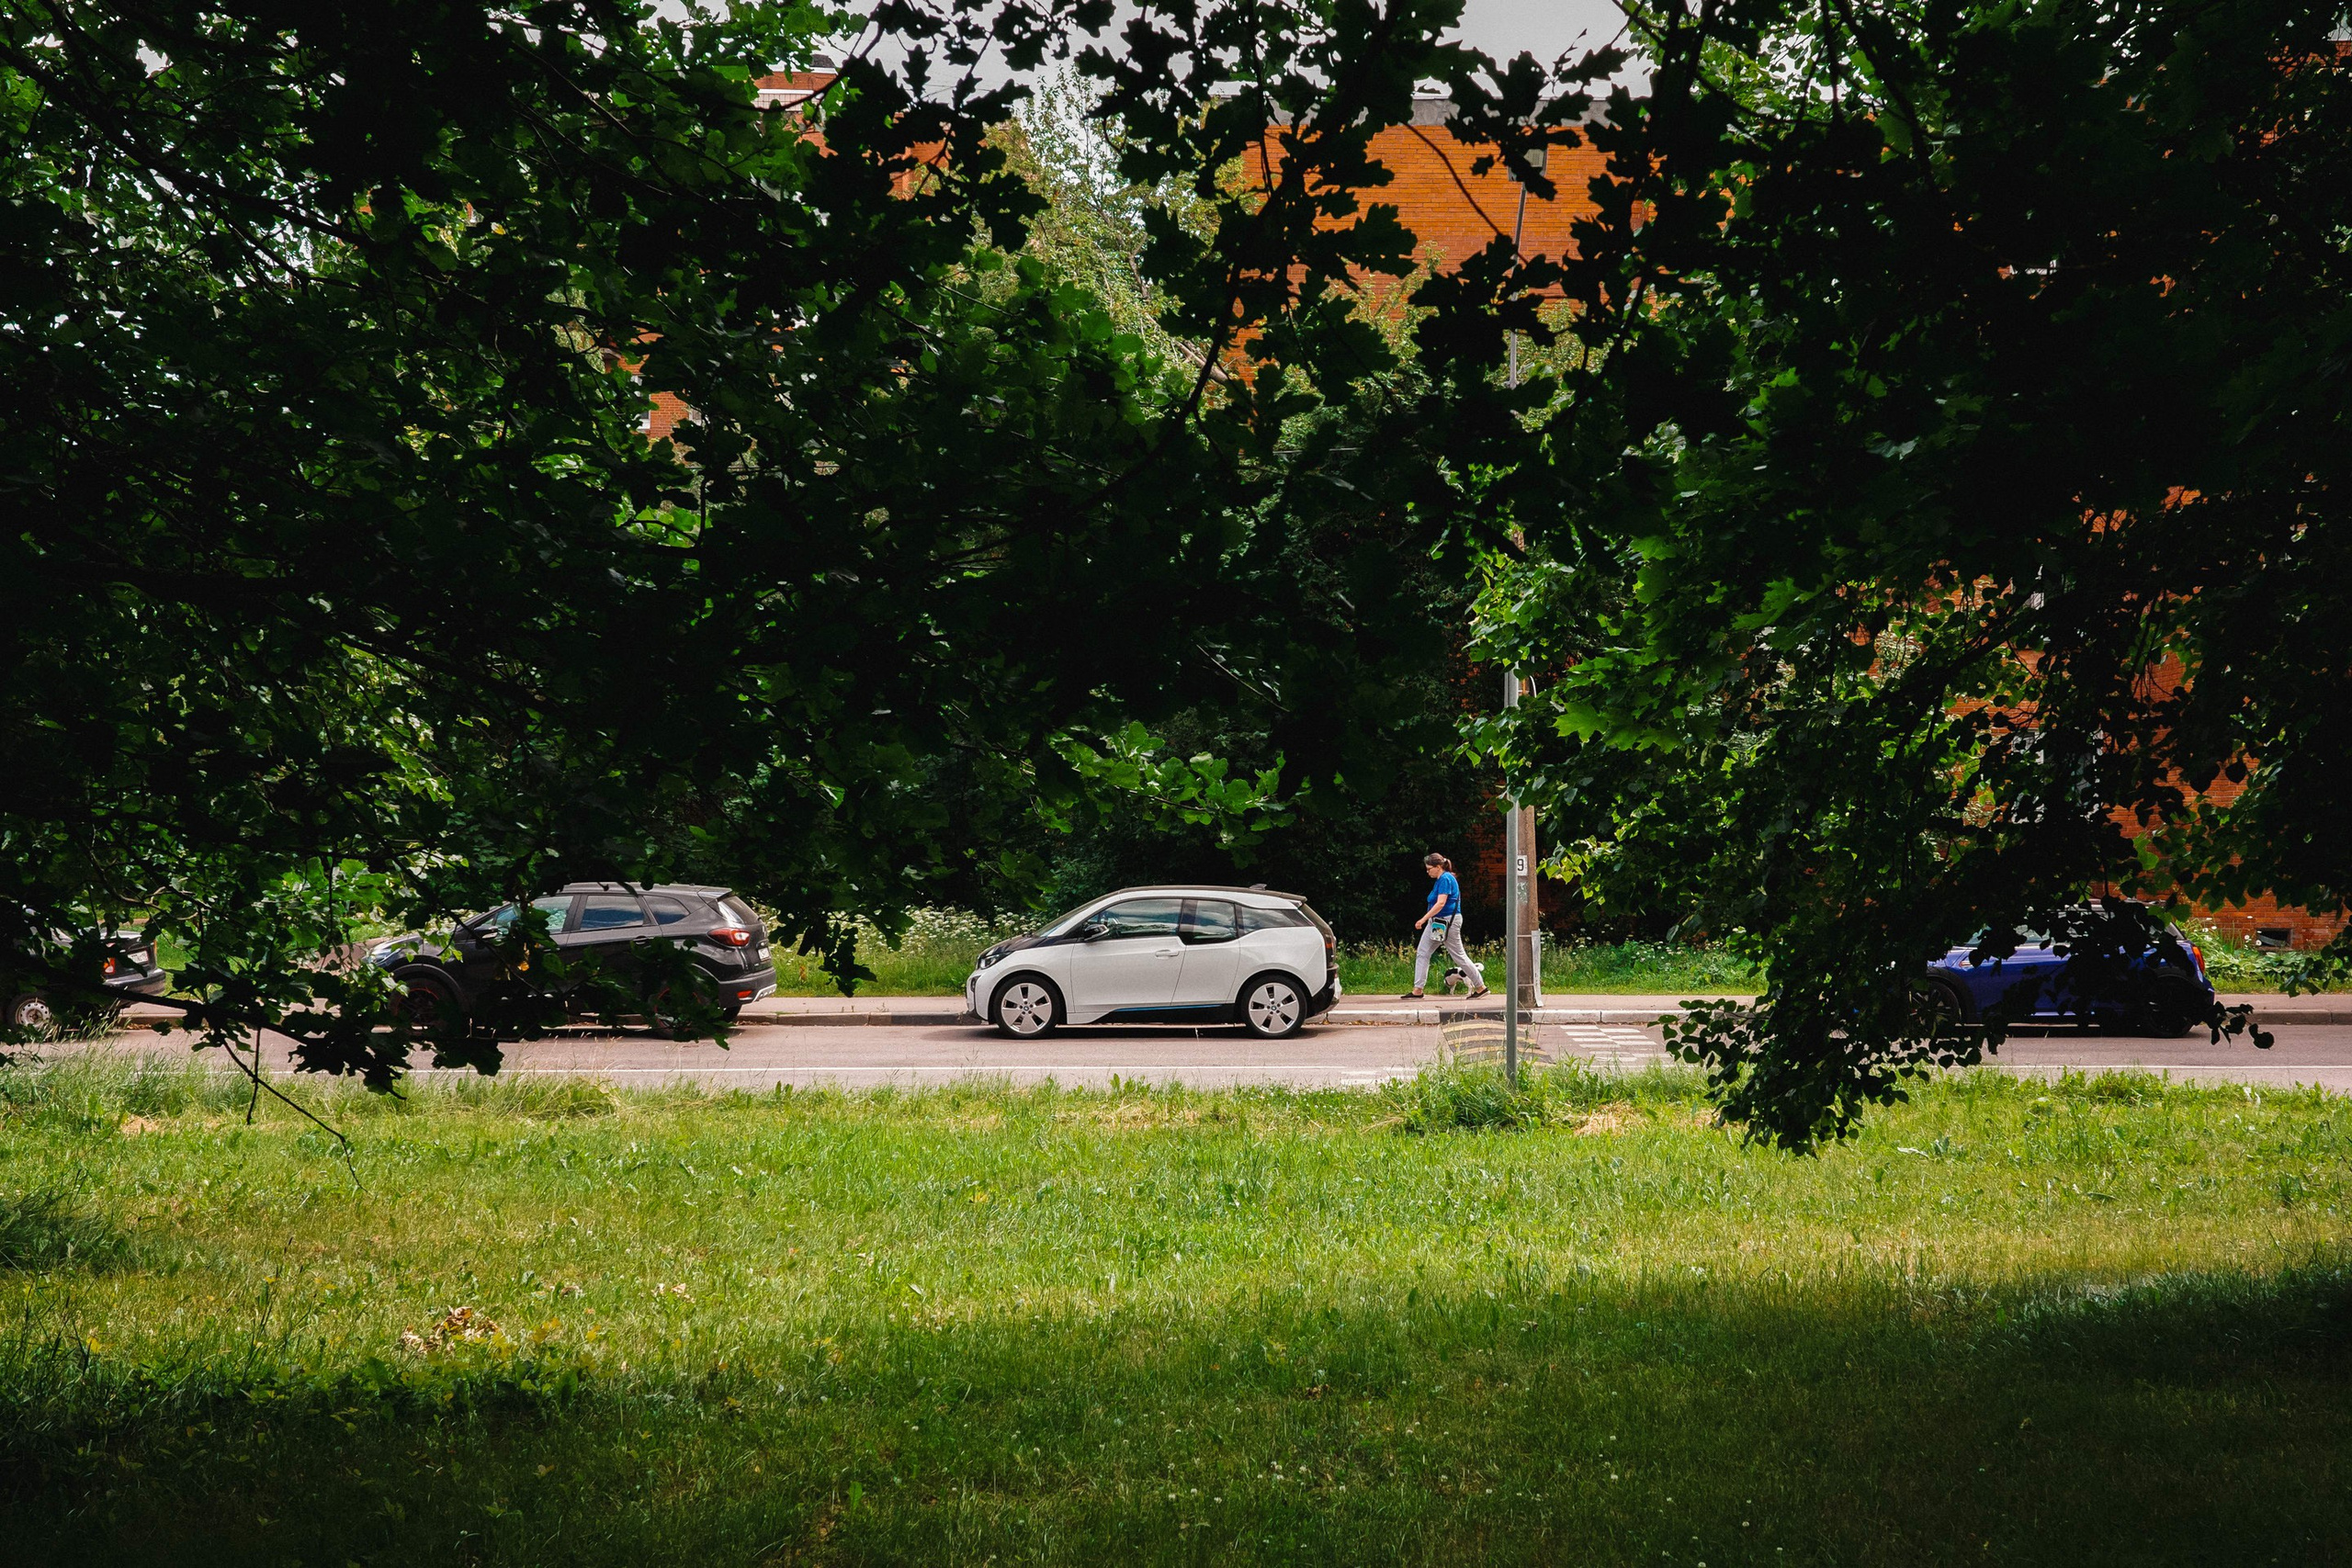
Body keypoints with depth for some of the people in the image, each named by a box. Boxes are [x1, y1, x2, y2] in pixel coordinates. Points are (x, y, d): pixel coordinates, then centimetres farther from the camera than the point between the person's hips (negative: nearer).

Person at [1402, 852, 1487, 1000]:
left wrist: (1423, 919, -26)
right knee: (1422, 953, 3)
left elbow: (1441, 903, -25)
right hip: (1436, 922, 10)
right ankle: (1417, 990, 3)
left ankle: (1481, 987, 8)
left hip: (1448, 922, -10)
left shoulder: (1445, 879, -16)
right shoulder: (1440, 879, 14)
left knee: (1459, 955, -2)